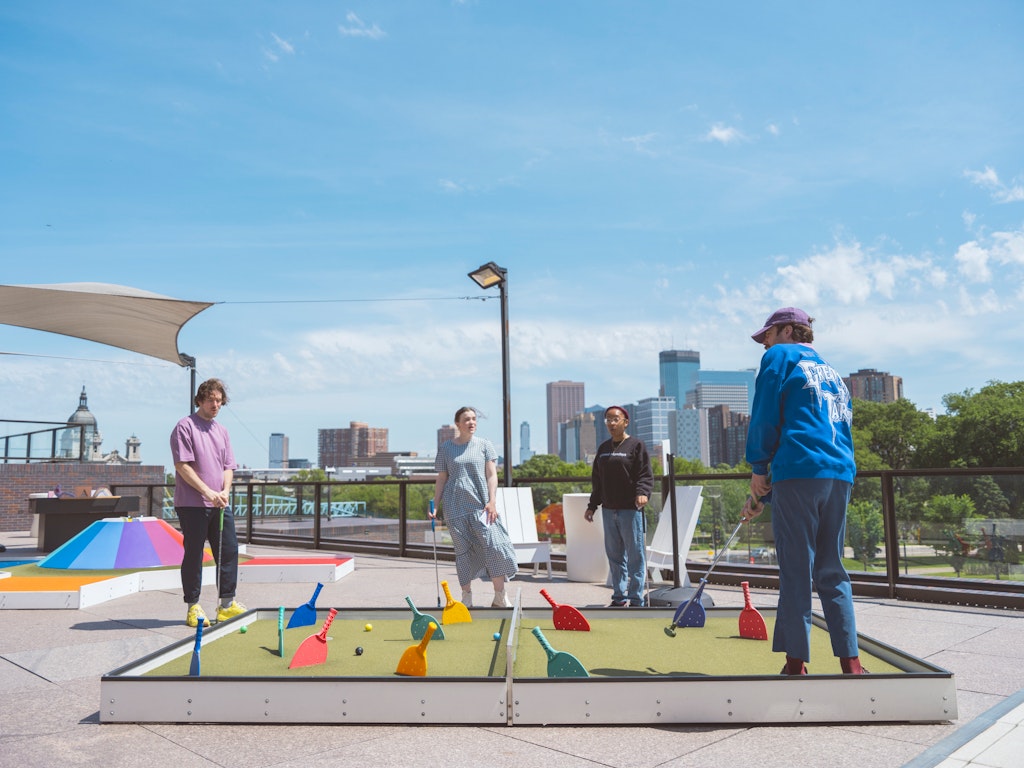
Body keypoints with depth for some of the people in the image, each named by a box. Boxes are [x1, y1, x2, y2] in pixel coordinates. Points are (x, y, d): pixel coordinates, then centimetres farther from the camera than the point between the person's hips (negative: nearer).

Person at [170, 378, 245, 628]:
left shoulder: (221, 430, 17)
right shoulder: (185, 427, -5)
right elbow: (182, 466, -12)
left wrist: (225, 490, -2)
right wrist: (207, 491, -17)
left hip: (219, 504, 7)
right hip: (192, 504, -6)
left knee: (229, 551, 6)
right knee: (194, 555, 1)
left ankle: (227, 605, 16)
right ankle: (193, 607, 12)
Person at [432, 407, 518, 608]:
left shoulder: (484, 445, 8)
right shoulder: (446, 448, 9)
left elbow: (491, 475, 3)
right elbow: (441, 479, 13)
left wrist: (492, 501, -8)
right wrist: (435, 506, 8)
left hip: (481, 505, -1)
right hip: (455, 507, 1)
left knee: (494, 546, -11)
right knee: (462, 551, 3)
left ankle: (500, 597, -4)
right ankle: (466, 597, 14)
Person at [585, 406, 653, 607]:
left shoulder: (636, 445, -1)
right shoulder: (603, 448, 16)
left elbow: (646, 475, -6)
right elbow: (597, 481, 21)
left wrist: (642, 493, -24)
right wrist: (592, 505, 20)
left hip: (630, 509, -6)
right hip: (608, 510, 6)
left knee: (635, 556, -3)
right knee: (614, 555, 10)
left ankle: (636, 599, 4)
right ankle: (619, 597, 19)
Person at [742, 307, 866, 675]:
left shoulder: (781, 355, 7)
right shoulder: (831, 372, 29)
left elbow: (764, 415, -4)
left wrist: (758, 468, 5)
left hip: (800, 472, -7)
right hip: (840, 476, 7)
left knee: (796, 569, -3)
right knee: (832, 571, 11)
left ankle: (796, 663, -1)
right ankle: (851, 662, 8)